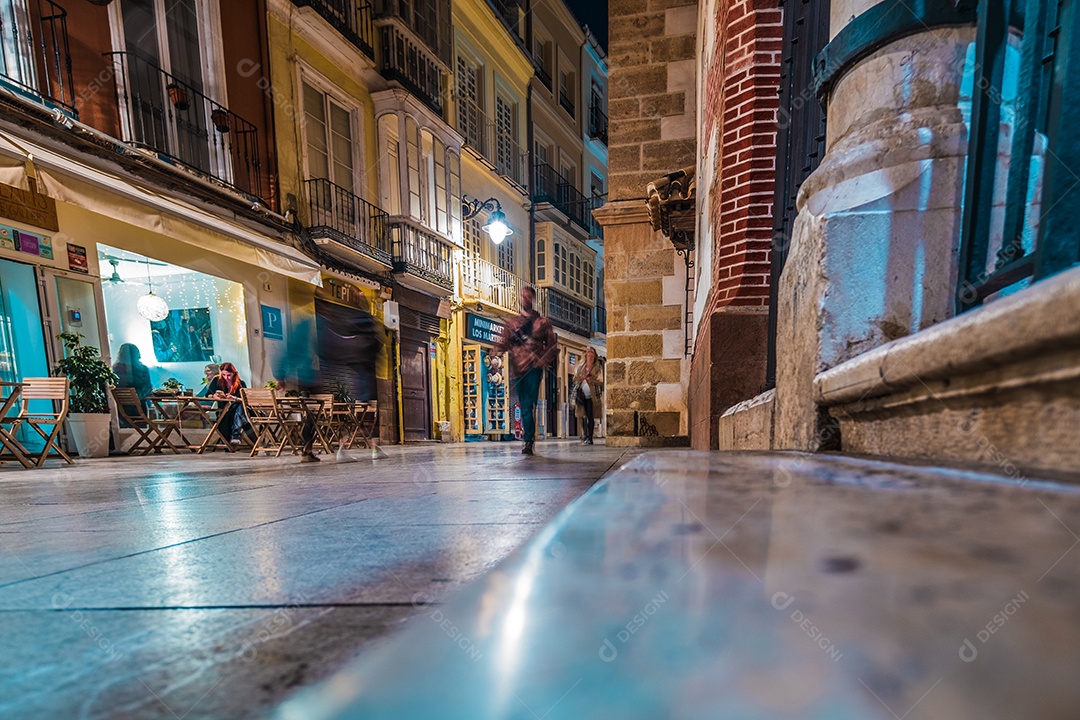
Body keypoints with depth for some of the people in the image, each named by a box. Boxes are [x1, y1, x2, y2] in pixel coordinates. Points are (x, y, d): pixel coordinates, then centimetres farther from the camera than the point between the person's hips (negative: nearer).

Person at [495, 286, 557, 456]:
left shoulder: (543, 322, 12)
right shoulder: (513, 323, 19)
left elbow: (552, 345, 7)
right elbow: (504, 344, 12)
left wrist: (544, 359, -12)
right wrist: (497, 348, -11)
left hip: (533, 367, -3)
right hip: (517, 368, 3)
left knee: (529, 405, -12)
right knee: (524, 405, 3)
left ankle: (528, 441, -11)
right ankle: (529, 440, 11)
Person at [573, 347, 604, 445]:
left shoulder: (598, 368, 4)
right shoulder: (580, 367, 13)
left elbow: (601, 381, -2)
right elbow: (575, 379, 14)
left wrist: (590, 379, -17)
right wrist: (581, 377, -7)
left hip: (591, 396, -3)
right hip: (582, 395, 3)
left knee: (590, 417, -5)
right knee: (583, 416, 1)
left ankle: (589, 438, -1)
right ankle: (585, 436, 15)